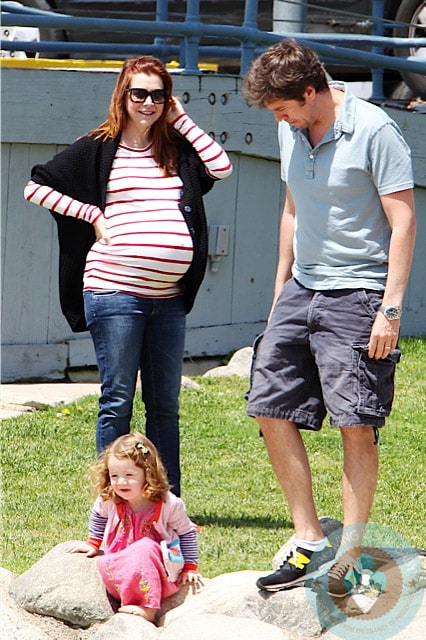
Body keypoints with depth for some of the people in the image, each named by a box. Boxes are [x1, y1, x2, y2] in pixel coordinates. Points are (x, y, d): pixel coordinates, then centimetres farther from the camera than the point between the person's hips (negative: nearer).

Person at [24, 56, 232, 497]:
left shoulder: (177, 149, 13)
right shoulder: (98, 149, 2)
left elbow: (222, 168, -3)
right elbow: (37, 187, 3)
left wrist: (181, 119, 2)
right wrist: (93, 215, -3)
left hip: (168, 295, 4)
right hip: (114, 291, -4)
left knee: (164, 404, 9)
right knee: (117, 401, -1)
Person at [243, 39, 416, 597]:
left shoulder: (373, 131, -13)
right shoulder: (291, 132, 10)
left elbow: (403, 222, -13)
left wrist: (391, 309, -18)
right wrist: (280, 290, 22)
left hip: (357, 294, -8)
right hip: (302, 291, 8)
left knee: (357, 423, -10)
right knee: (270, 408, 3)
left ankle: (350, 555, -3)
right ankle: (309, 543, 10)